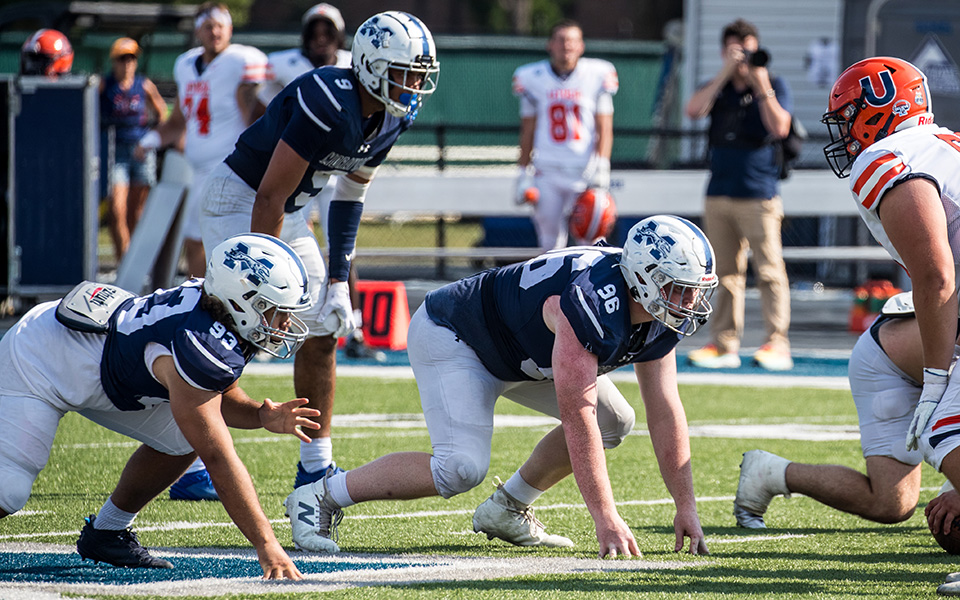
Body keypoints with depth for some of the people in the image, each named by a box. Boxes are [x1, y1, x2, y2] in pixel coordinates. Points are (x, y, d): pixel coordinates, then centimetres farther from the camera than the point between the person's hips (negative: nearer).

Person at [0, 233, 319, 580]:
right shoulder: (201, 347, -35)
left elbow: (219, 395, 8)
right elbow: (219, 460, -33)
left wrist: (261, 416, -13)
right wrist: (266, 546, -32)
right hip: (35, 366, -9)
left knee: (183, 438, 2)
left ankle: (106, 534, 15)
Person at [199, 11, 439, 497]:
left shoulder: (389, 119, -4)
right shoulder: (329, 105, -31)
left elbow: (349, 197, 8)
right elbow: (269, 196, -28)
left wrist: (338, 279, 3)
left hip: (287, 213, 9)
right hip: (238, 198, -9)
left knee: (322, 334, 7)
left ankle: (316, 466, 15)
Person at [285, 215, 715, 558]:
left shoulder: (663, 316, -11)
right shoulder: (593, 305, -38)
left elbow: (664, 411, -4)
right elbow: (577, 415, -38)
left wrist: (685, 507, -6)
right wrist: (606, 519, -36)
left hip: (518, 353, 9)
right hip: (450, 337, -9)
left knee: (614, 422, 5)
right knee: (461, 468, -25)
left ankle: (507, 511, 15)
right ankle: (320, 499, -11)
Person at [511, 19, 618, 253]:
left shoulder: (597, 75, 1)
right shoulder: (532, 78, 5)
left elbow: (604, 129, 1)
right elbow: (528, 131, 12)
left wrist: (600, 166, -11)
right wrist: (524, 174, 9)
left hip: (585, 173, -1)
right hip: (547, 174, 1)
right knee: (551, 244, 3)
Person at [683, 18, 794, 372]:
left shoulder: (774, 86, 4)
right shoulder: (718, 87, 15)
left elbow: (780, 127, -11)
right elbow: (693, 111, -5)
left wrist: (760, 84, -12)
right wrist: (726, 74, -8)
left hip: (759, 193, -4)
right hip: (719, 193, 5)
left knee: (769, 270, -9)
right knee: (725, 272, 6)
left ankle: (777, 345, -10)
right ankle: (724, 345, 9)